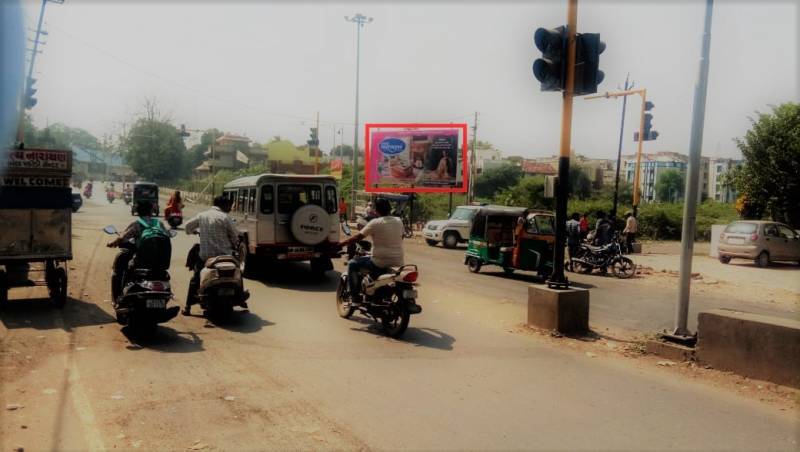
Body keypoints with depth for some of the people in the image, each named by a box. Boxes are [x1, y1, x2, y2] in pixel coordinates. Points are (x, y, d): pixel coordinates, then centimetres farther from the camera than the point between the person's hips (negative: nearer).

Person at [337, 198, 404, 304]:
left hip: (380, 262, -6)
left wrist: (341, 244, 2)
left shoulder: (375, 223, -10)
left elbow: (358, 237, -8)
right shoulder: (399, 221, 5)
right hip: (398, 262, 6)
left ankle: (355, 297, 5)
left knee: (352, 264, 11)